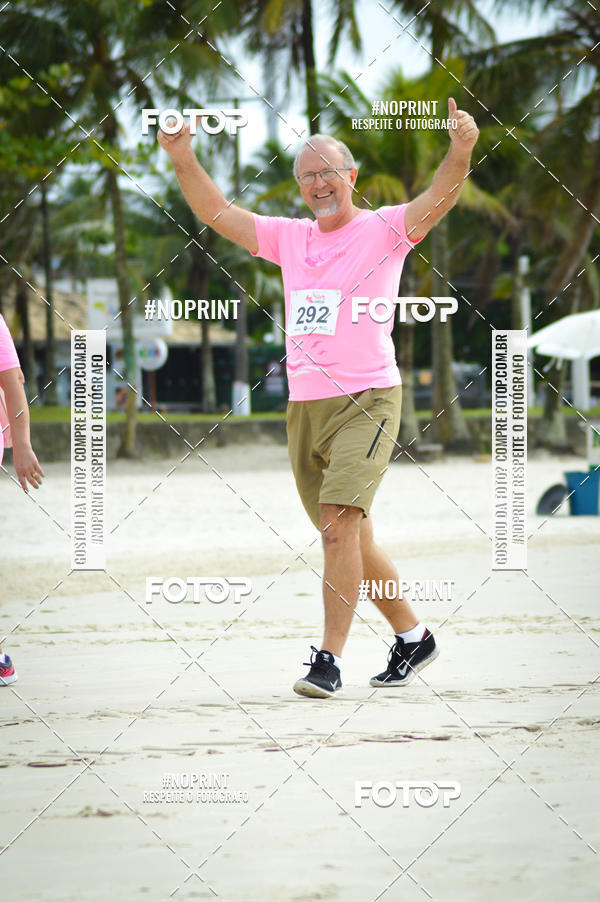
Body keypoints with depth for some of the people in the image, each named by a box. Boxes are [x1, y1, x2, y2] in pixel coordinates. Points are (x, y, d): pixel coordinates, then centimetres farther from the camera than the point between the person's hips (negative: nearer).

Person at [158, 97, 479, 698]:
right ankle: (412, 637, 29)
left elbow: (438, 199, -17)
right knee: (349, 539, 12)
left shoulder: (383, 230, -1)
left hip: (366, 401, -6)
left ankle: (329, 660, -19)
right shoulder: (289, 238, 15)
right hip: (304, 408, 6)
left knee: (339, 522, -20)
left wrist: (461, 152, -35)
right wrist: (182, 157, 3)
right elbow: (216, 213, 16)